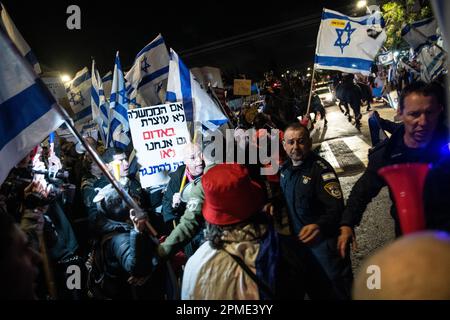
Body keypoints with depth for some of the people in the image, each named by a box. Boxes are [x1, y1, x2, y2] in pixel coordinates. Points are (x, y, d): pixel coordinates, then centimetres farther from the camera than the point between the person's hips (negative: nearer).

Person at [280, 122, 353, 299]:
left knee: (336, 287, 9)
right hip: (300, 238, 7)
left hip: (323, 239, -7)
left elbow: (336, 209, -31)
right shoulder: (285, 168, 1)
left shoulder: (321, 169, -22)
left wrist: (319, 226, -48)